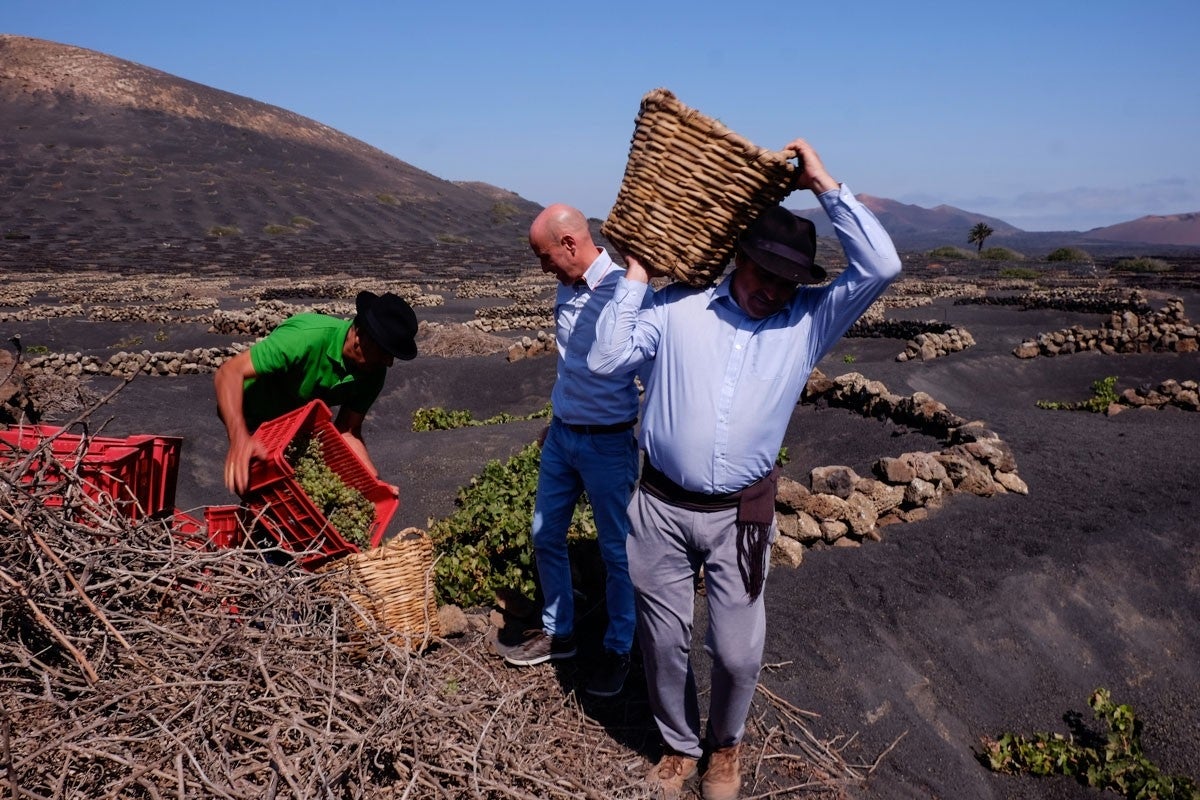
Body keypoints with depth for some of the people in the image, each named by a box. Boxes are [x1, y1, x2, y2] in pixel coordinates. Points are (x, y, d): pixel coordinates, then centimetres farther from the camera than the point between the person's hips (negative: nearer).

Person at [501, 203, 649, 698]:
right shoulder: (566, 290, 4)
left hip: (608, 443, -8)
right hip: (562, 435, 8)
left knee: (616, 551, 8)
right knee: (546, 535, 16)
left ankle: (618, 650, 27)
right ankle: (558, 633, 35)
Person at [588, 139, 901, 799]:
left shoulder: (808, 321, -1)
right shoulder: (677, 307, -3)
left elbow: (880, 266, -12)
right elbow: (605, 357, -8)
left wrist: (824, 184, -10)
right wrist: (635, 275, -6)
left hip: (739, 517, 0)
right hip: (661, 509, 0)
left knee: (737, 652, 6)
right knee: (663, 642, 13)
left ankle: (724, 747, 38)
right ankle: (679, 746, 40)